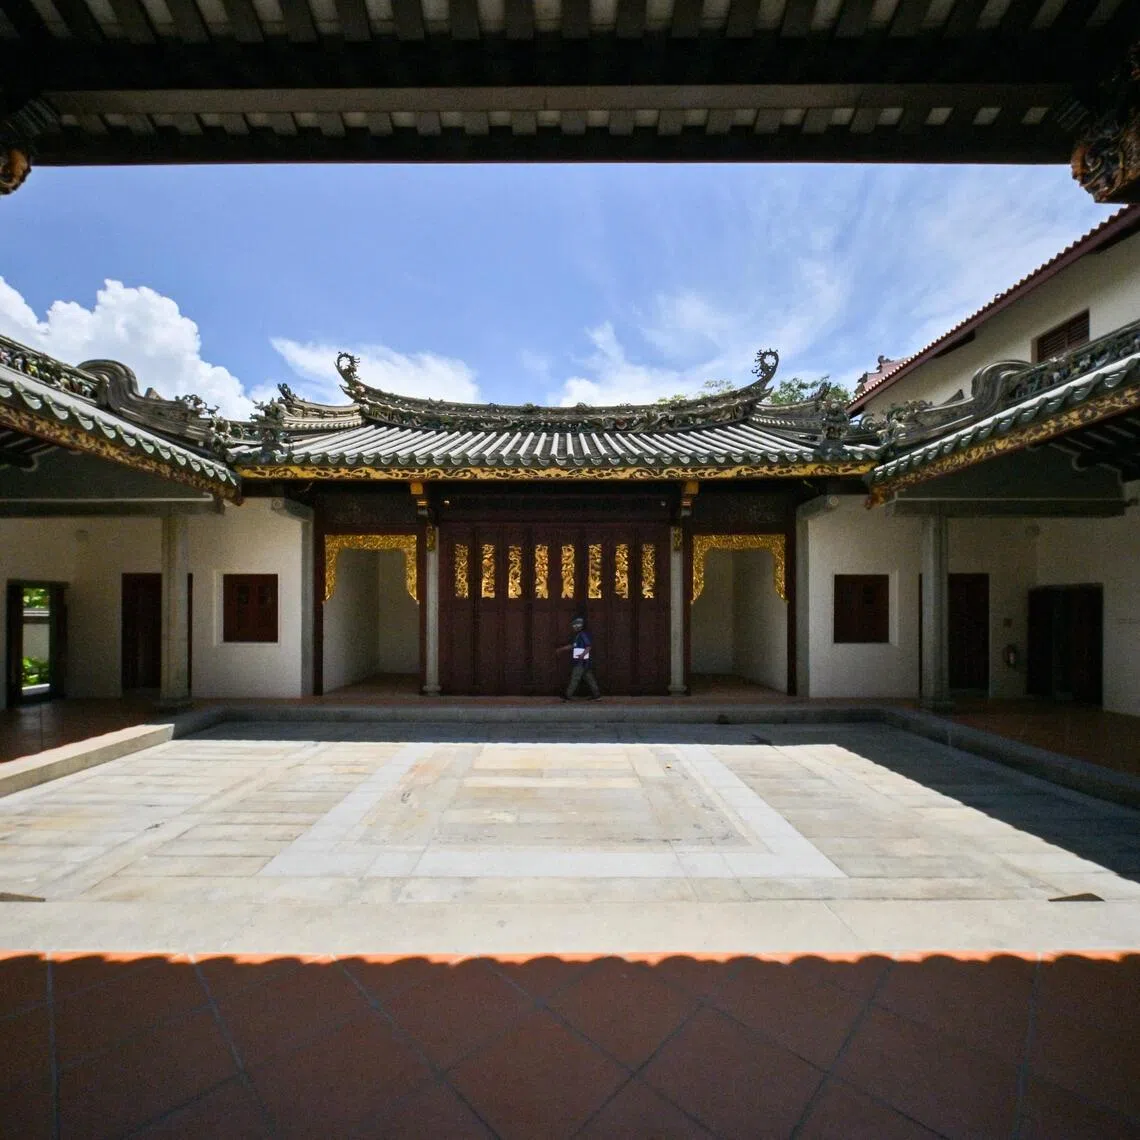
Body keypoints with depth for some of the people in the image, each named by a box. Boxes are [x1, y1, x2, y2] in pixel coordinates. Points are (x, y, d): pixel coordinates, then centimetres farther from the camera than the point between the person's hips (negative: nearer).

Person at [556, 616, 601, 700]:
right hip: (580, 661, 10)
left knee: (575, 678, -3)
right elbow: (571, 645, 25)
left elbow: (589, 646, -20)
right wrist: (561, 649, 26)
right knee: (588, 677, 9)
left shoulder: (583, 634, -13)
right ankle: (596, 694, 11)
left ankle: (568, 695, 3)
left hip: (581, 662, -10)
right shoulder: (578, 635, 17)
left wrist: (583, 654, -33)